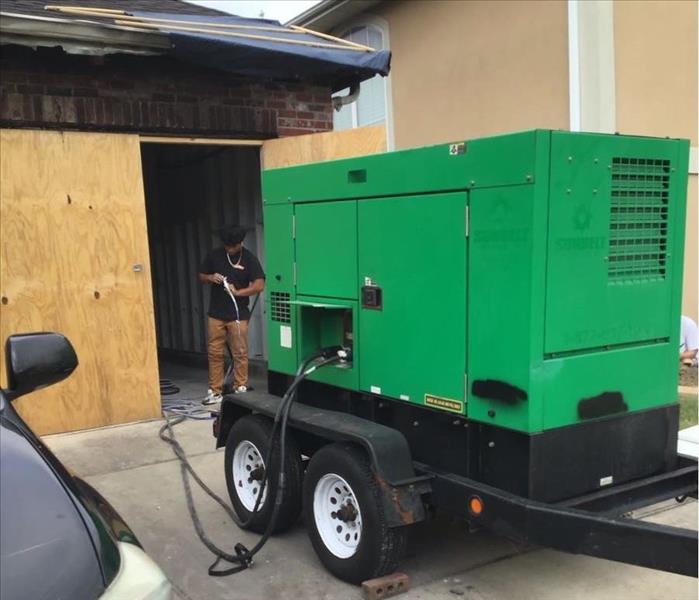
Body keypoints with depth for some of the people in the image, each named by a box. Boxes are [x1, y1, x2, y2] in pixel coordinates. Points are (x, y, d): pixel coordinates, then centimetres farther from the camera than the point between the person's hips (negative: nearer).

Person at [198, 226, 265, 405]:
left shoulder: (249, 258, -7)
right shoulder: (214, 255, 3)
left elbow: (259, 285, -13)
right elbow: (201, 276, 13)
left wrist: (237, 292, -22)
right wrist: (211, 278, -9)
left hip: (238, 314, -3)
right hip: (216, 314, 3)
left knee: (240, 353, 1)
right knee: (214, 353, 5)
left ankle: (240, 389, 12)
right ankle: (215, 391, 13)